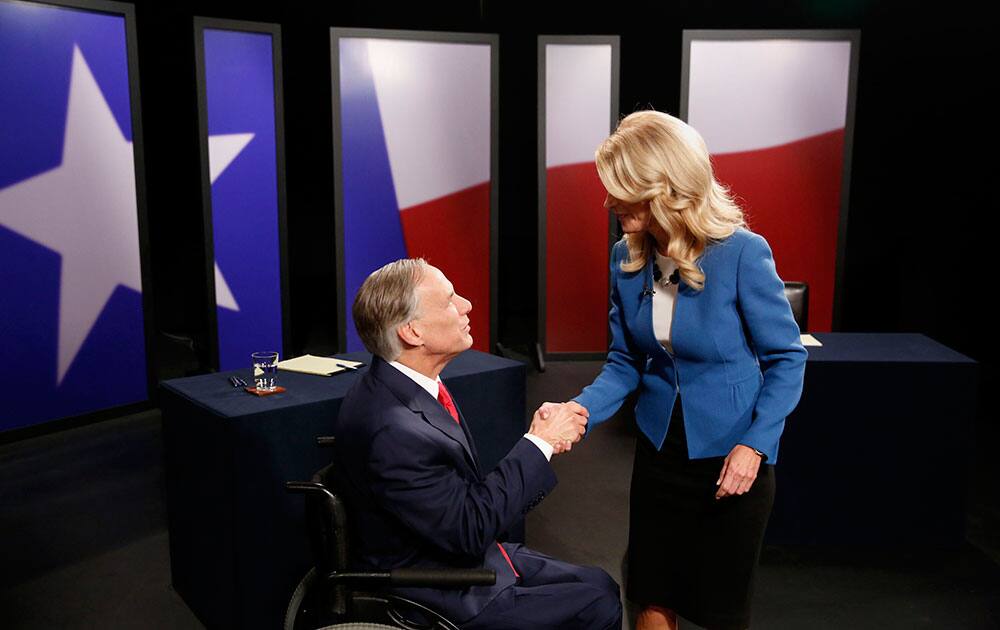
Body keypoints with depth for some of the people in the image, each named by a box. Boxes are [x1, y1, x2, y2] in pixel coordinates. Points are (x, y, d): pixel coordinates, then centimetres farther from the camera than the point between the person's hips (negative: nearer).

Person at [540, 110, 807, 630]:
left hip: (732, 459, -4)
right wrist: (577, 412, -14)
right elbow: (625, 364, 2)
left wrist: (754, 445, -20)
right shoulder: (627, 259, -5)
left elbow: (786, 359, -11)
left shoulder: (742, 253, -20)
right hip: (659, 453, 4)